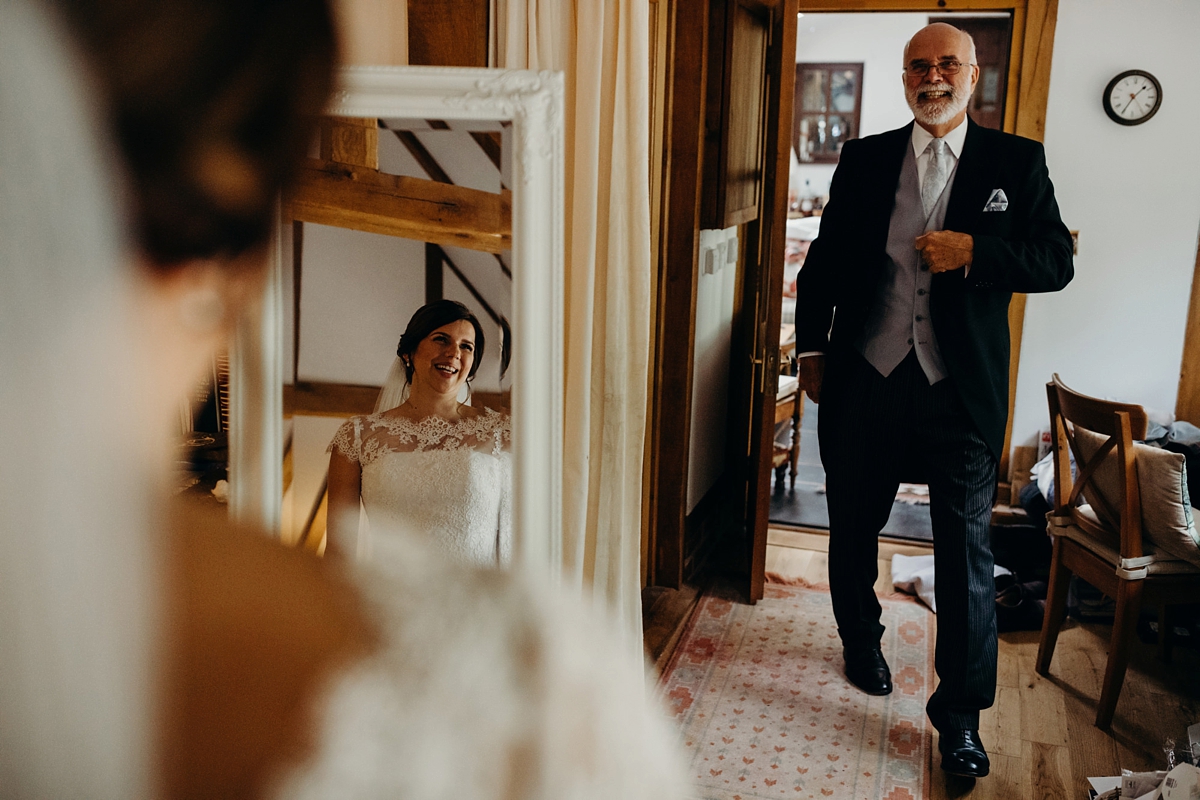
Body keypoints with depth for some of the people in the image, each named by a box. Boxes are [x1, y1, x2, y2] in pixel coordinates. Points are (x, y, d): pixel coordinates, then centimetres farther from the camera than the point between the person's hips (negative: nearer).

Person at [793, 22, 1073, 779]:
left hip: (962, 389, -2)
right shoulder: (864, 160, 7)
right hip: (866, 377, 2)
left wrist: (974, 250, -15)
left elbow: (1057, 262, 0)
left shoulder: (1017, 162, 4)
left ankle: (961, 712, 12)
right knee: (854, 529, 16)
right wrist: (811, 349, 10)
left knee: (966, 553, -1)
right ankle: (862, 642, 41)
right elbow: (824, 262, 12)